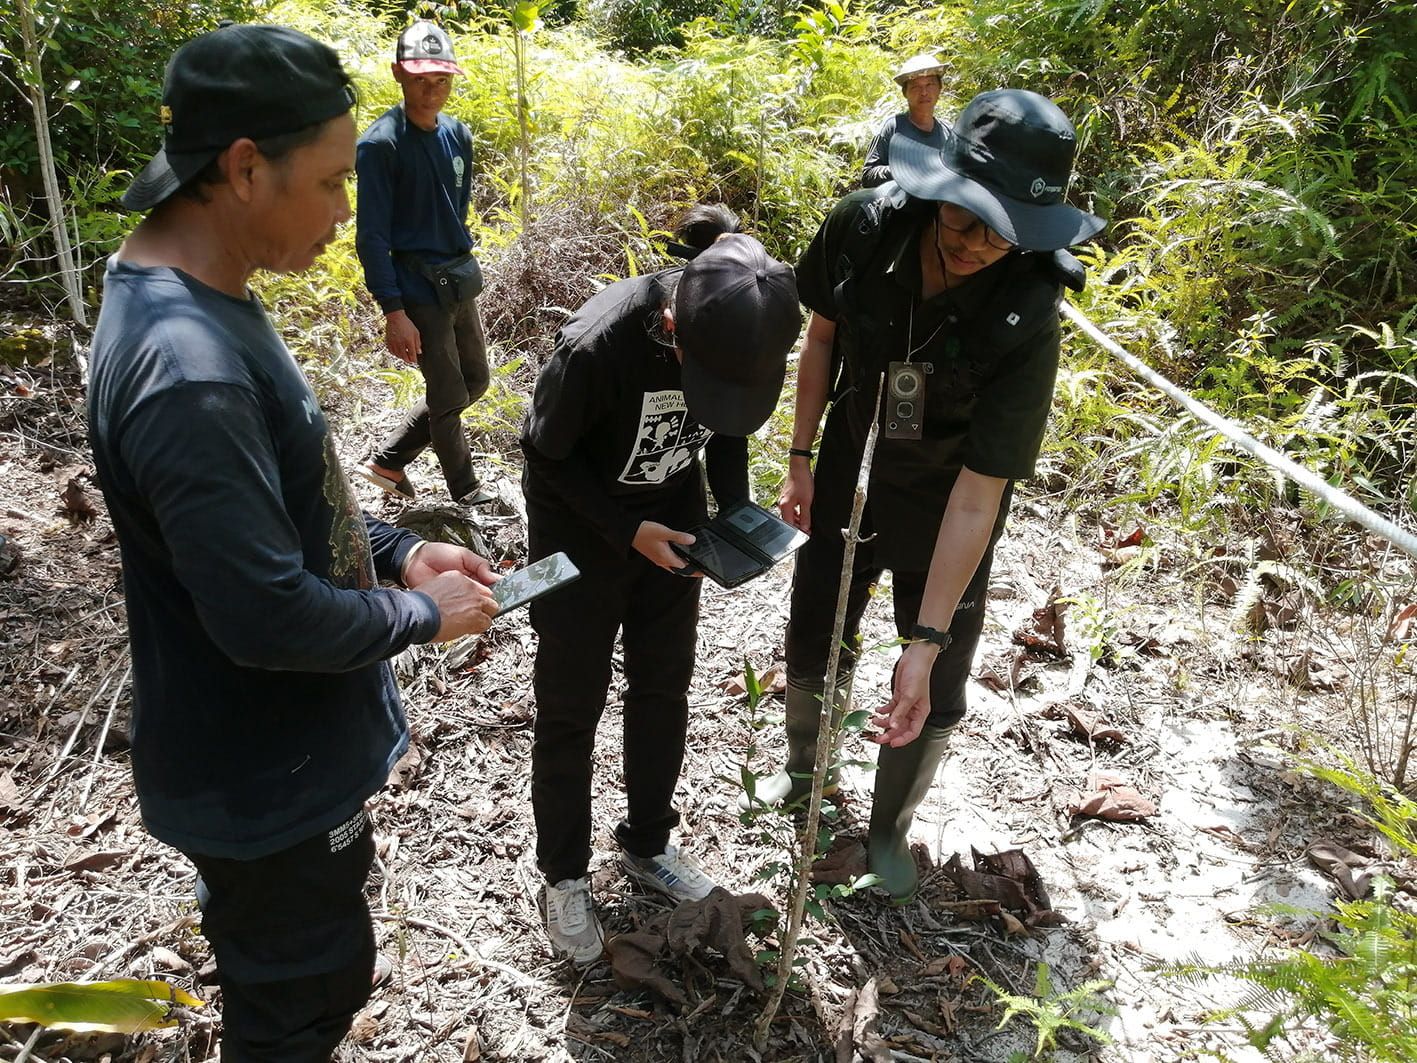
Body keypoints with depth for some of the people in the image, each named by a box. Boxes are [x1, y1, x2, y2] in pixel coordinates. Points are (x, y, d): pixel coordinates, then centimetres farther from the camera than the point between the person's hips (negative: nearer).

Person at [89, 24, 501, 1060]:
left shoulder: (201, 301, 1)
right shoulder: (187, 367, -33)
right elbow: (268, 616, -32)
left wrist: (398, 550, 1)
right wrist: (423, 614, -16)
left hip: (282, 745, 9)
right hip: (261, 781, -9)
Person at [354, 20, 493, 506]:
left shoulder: (458, 135, 6)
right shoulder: (380, 143, -14)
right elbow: (371, 235, -16)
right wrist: (394, 313, -20)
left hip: (461, 278, 8)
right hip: (419, 285, -8)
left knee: (475, 382, 16)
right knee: (448, 396, 1)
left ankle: (387, 460, 27)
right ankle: (469, 495, 20)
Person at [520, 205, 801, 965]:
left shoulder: (739, 333, -21)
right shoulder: (597, 345, -36)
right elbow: (546, 452, -18)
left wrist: (736, 515, -13)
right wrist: (627, 530, -23)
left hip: (671, 519, 5)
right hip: (582, 530, -4)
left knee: (664, 687, 15)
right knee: (572, 705, 8)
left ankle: (647, 846, 37)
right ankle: (562, 877, 29)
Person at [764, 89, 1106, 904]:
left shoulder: (1025, 322, -32)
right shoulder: (863, 227, -24)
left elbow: (977, 498, -30)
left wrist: (925, 643, -31)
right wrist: (801, 458, 0)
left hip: (945, 518, -2)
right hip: (848, 482, 3)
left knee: (934, 702, 9)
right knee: (809, 653, 18)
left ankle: (891, 829, 39)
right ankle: (802, 770, 51)